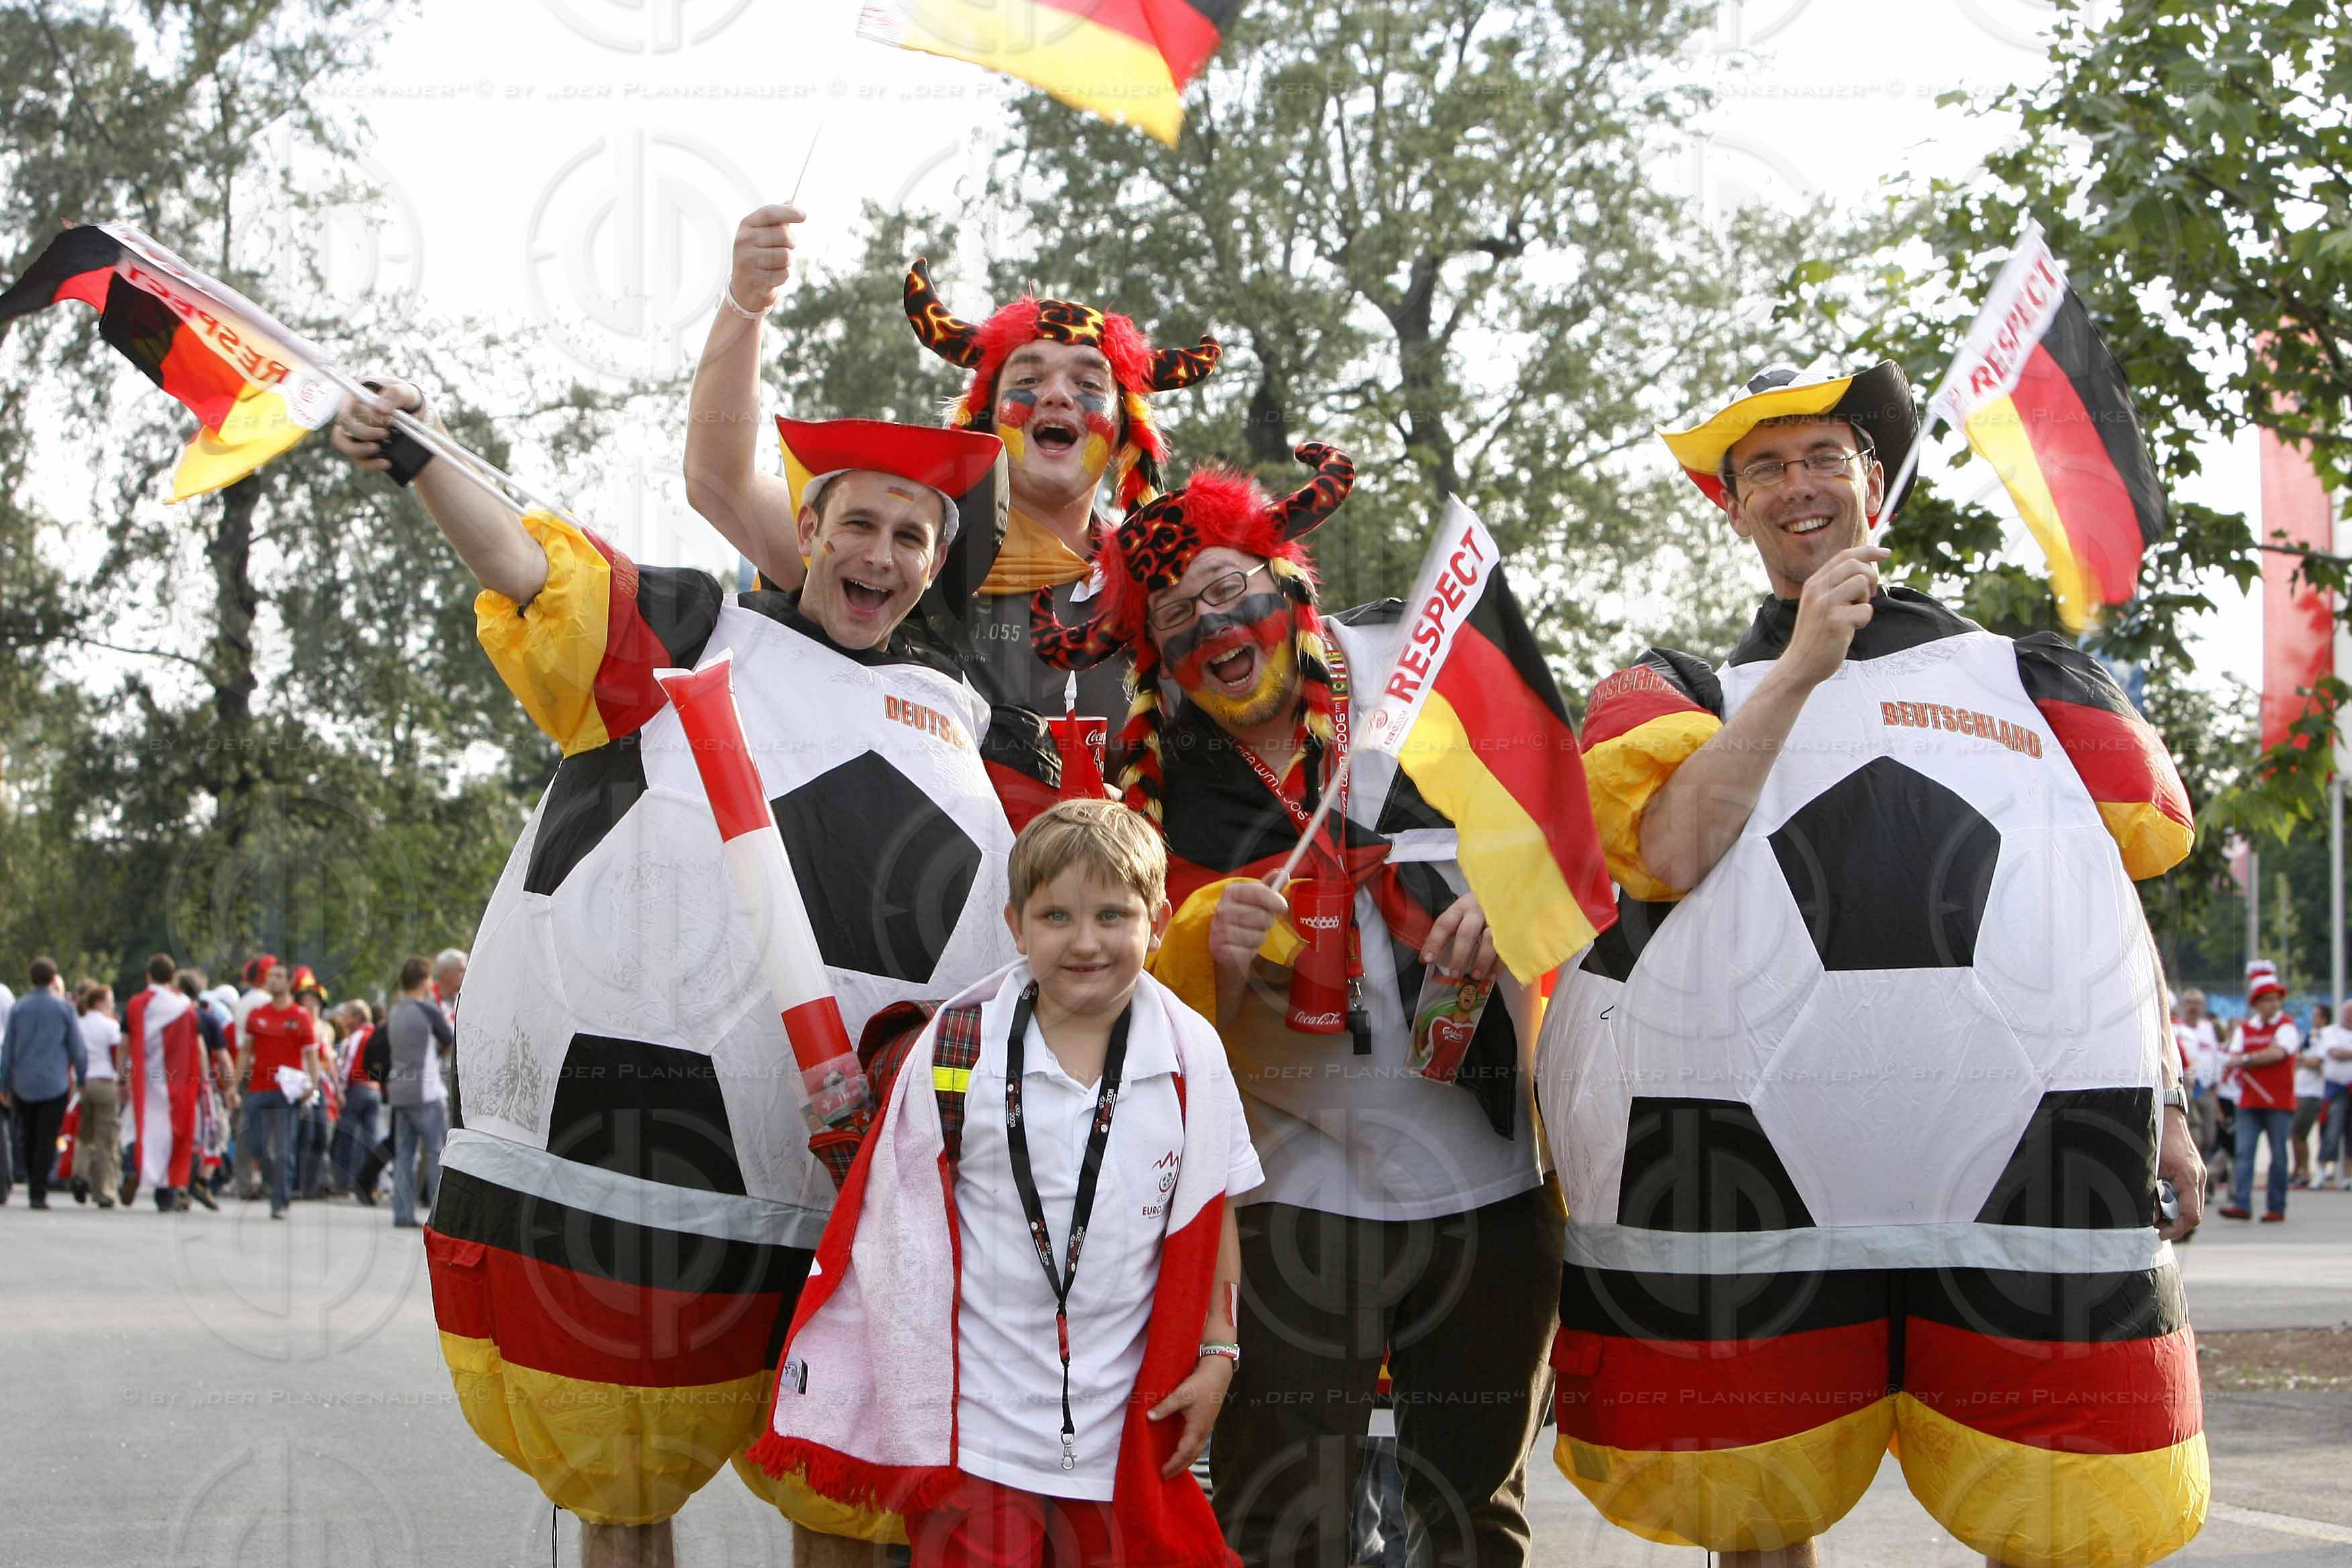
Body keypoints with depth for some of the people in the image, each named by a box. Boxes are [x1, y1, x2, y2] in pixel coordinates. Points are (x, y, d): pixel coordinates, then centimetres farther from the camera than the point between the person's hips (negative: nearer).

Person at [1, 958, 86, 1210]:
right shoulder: (64, 1008, -2)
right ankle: (38, 1194, -7)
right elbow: (78, 1049, -1)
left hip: (23, 1083, 2)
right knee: (47, 1140, -2)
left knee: (27, 1137, 16)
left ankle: (33, 1187, 19)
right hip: (55, 1083, -2)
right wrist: (82, 1079, 11)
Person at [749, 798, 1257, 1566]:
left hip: (1127, 1418, 2)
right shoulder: (957, 1048, -7)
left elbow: (1214, 1214, 9)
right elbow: (901, 1215, 1)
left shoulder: (1192, 1055, -1)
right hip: (979, 1414, -2)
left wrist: (1217, 1354, 4)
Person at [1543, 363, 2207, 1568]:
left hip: (2037, 1148, 0)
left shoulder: (2036, 681, 20)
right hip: (1761, 1149, 0)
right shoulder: (1682, 694, 18)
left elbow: (2123, 909, 20)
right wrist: (1803, 669, -4)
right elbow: (1670, 855, -3)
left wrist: (2167, 1108, 12)